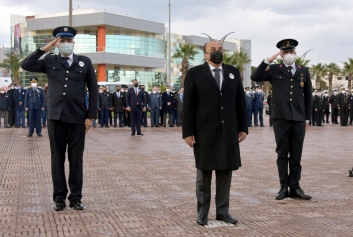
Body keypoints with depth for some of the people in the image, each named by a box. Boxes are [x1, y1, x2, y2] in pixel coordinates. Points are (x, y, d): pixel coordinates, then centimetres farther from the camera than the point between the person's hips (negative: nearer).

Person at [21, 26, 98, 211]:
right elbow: (26, 65, -5)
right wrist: (45, 48, -6)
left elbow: (93, 91, 5)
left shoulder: (85, 62, 7)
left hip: (77, 117, 0)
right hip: (55, 117, 1)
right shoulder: (49, 61, 8)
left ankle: (76, 197, 13)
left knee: (76, 159, 4)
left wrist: (91, 116, -1)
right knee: (57, 158, 5)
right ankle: (59, 197, 13)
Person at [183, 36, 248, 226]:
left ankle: (223, 211, 16)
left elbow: (240, 102, 10)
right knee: (203, 172, 6)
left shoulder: (234, 73, 9)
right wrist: (188, 132, -10)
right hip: (204, 131, -3)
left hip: (228, 131, 3)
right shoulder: (195, 73, -2)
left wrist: (243, 127, 5)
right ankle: (202, 211, 15)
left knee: (225, 171, 6)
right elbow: (188, 105, -4)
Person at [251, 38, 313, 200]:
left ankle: (295, 187, 11)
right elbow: (255, 77, -9)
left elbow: (308, 96, 13)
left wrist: (307, 118, 9)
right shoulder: (274, 70, 4)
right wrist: (268, 61, -11)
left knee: (296, 155, 5)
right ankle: (284, 187, 8)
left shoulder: (304, 71, 11)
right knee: (282, 154, 3)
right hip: (280, 118, -2)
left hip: (299, 118, 2)